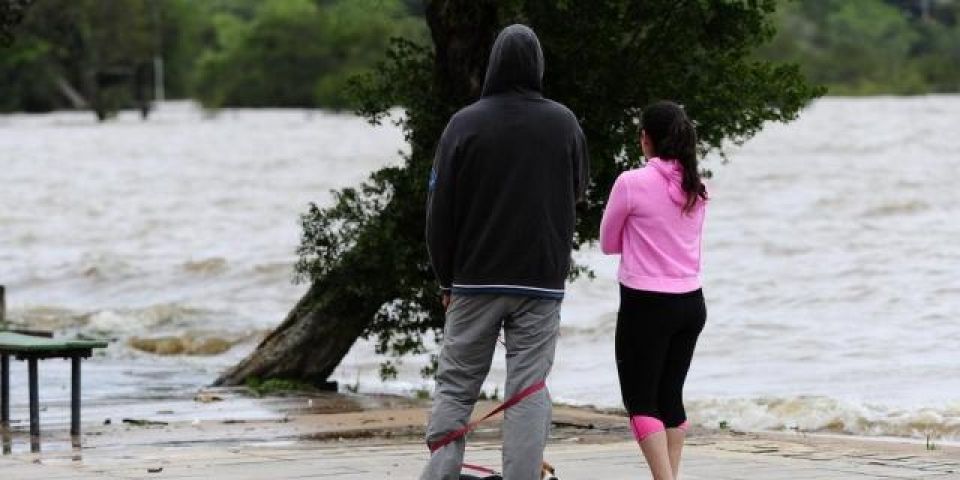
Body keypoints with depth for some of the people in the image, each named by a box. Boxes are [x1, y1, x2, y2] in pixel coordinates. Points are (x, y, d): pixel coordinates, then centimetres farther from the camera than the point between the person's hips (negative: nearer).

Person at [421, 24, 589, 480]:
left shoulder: (464, 123, -5)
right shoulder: (564, 123, -1)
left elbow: (441, 210, -2)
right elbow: (577, 192, 13)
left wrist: (446, 279, 7)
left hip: (474, 280, 0)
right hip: (542, 281, 0)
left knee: (454, 387, 8)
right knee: (529, 391, 2)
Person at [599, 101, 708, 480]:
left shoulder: (632, 183, -12)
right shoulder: (696, 187, 5)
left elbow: (608, 244, 0)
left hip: (646, 305, -6)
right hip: (691, 304, 6)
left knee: (640, 400, -2)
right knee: (670, 397, 15)